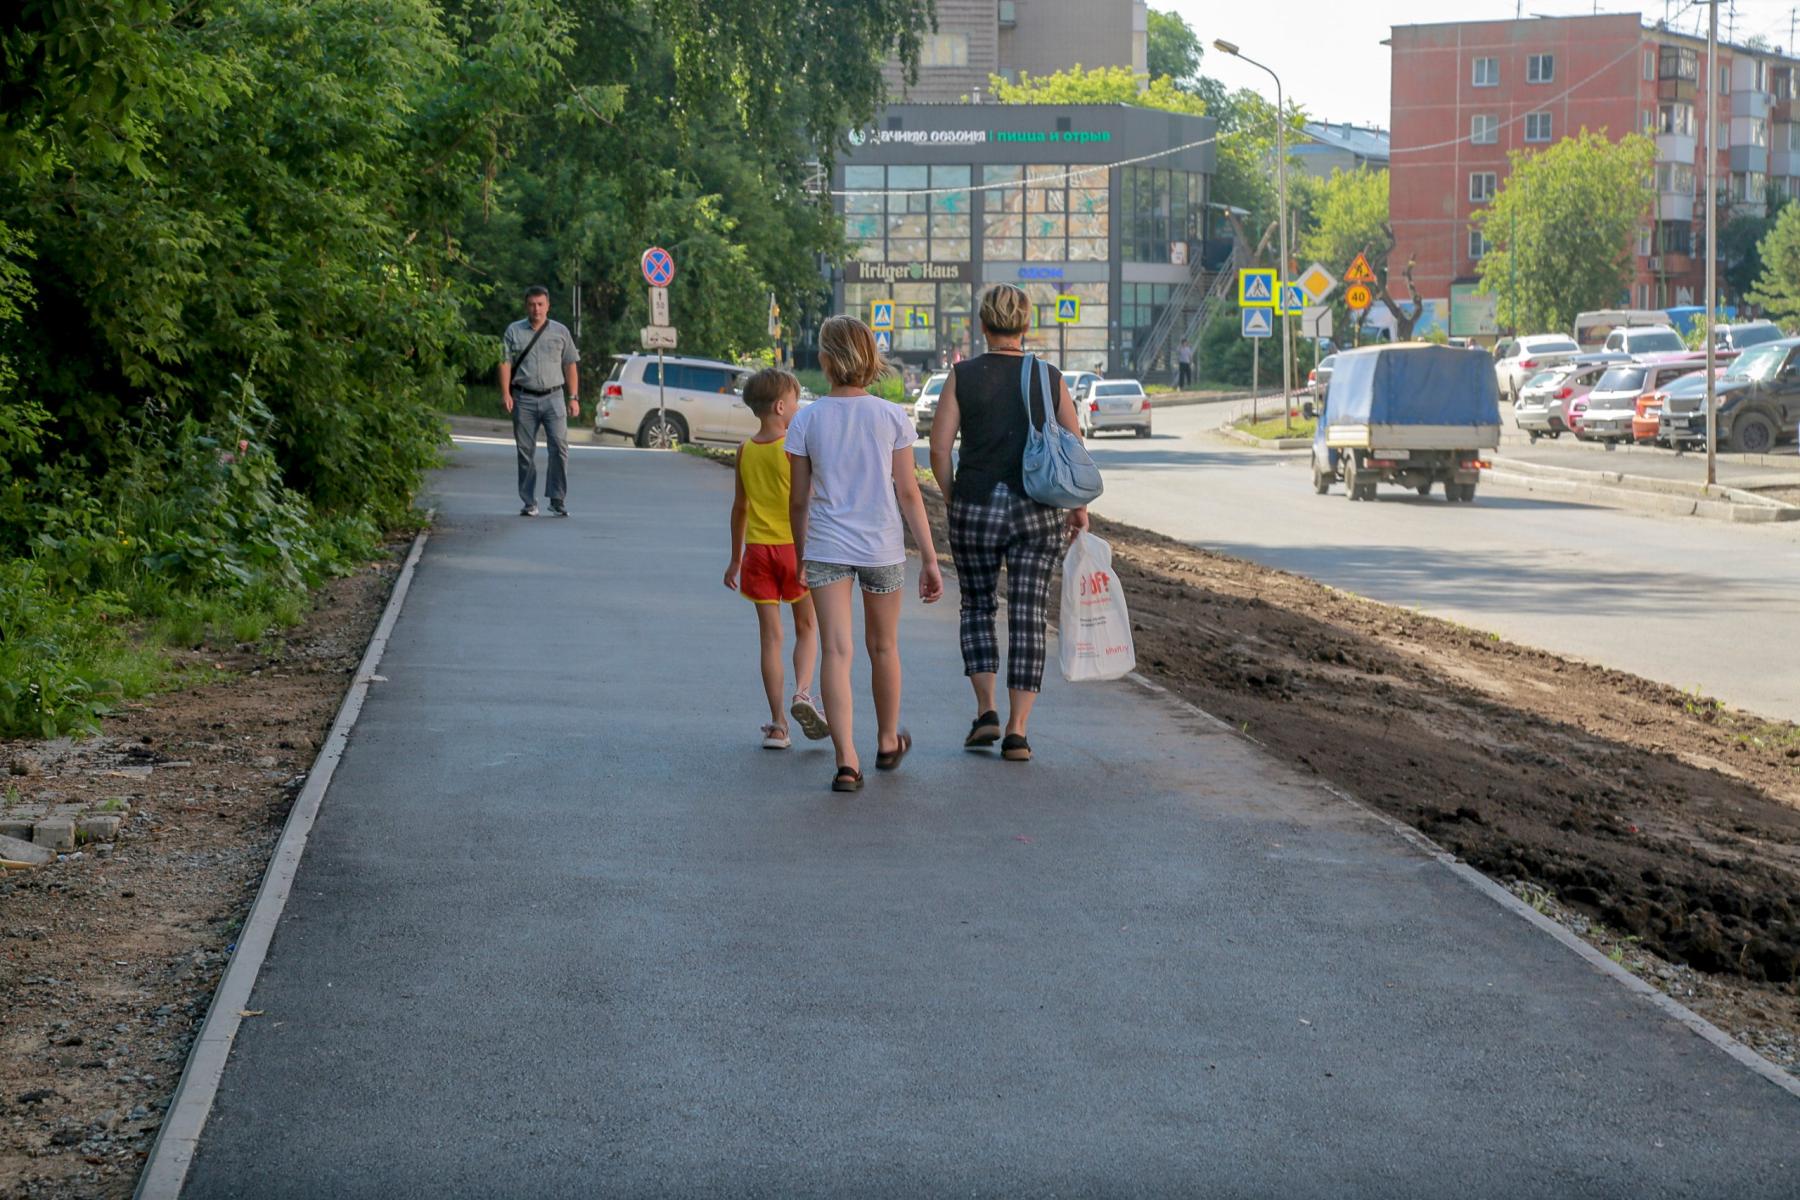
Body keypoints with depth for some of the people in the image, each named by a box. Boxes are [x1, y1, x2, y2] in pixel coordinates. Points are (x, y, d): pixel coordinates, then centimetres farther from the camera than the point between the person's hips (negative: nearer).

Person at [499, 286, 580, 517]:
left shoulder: (560, 331, 11)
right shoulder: (514, 331, 9)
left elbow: (570, 365, 11)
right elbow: (505, 363, 4)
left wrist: (573, 398, 4)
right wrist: (505, 393, -8)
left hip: (553, 396, 0)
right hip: (524, 399, 0)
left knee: (559, 447, -11)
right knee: (525, 452, 2)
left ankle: (558, 499, -5)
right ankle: (529, 503, 8)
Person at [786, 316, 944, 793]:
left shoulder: (806, 421, -4)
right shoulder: (892, 418, -4)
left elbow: (798, 499, 2)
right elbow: (908, 493, -4)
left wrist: (800, 556, 15)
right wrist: (930, 557, 1)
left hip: (826, 546, -1)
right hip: (883, 547, 1)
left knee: (836, 651, -3)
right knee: (883, 647, 18)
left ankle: (846, 760, -14)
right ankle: (888, 742, 36)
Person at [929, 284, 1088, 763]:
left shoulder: (963, 377, -2)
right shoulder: (1051, 379, 2)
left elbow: (940, 450, -5)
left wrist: (956, 502, 9)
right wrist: (1078, 507, 13)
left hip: (976, 508, -1)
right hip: (1039, 512, 1)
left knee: (978, 606, 17)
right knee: (1028, 617, 4)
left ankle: (987, 710, 5)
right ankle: (1017, 731, 1)